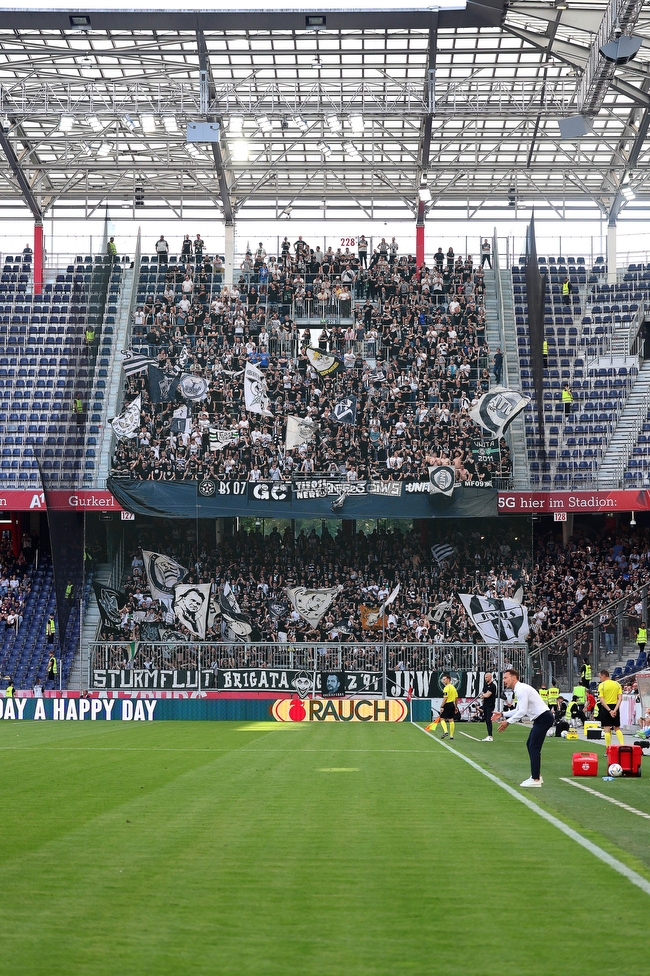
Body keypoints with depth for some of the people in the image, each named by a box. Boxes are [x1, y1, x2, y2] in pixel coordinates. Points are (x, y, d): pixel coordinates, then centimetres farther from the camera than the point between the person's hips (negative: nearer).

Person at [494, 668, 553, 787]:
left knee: (534, 746, -10)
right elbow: (518, 710, 22)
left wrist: (508, 722, -17)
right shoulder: (518, 689, 15)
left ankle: (535, 779, -9)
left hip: (543, 718, -11)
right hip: (540, 718, 11)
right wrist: (502, 714, 17)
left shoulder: (521, 689, -17)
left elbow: (522, 711, -22)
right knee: (530, 744, 15)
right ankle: (537, 775, 21)